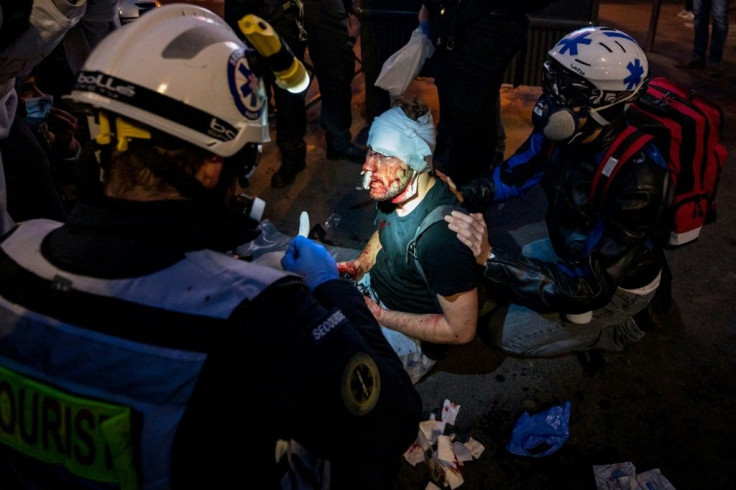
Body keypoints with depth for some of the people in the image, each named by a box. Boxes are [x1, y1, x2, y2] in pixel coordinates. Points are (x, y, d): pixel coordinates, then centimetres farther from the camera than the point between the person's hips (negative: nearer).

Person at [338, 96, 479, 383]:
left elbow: (462, 331, -25)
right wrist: (360, 264, -6)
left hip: (412, 337, -7)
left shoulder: (443, 234, -35)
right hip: (373, 287, 8)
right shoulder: (393, 190, -12)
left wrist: (379, 316, -22)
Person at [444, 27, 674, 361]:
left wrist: (490, 257, -43)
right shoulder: (567, 131, -19)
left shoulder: (636, 178, -39)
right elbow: (514, 173, -1)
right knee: (495, 279, 11)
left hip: (619, 283, -6)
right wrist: (462, 196, -20)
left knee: (506, 331, -7)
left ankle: (616, 328, 11)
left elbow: (591, 287, -37)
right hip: (572, 249, 7)